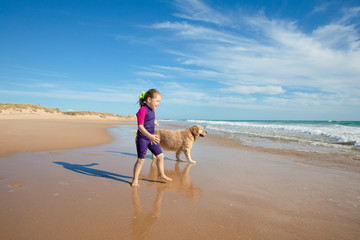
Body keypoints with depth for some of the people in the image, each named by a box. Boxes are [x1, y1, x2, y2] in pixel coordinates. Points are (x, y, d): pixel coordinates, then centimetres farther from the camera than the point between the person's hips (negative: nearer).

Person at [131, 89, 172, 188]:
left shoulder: (152, 110, 9)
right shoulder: (143, 110, -17)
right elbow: (140, 126, -23)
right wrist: (149, 136, -34)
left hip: (151, 138, 8)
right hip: (142, 138, -8)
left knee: (160, 156, 11)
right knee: (140, 160, -3)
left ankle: (161, 174, 30)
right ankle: (135, 179, 14)